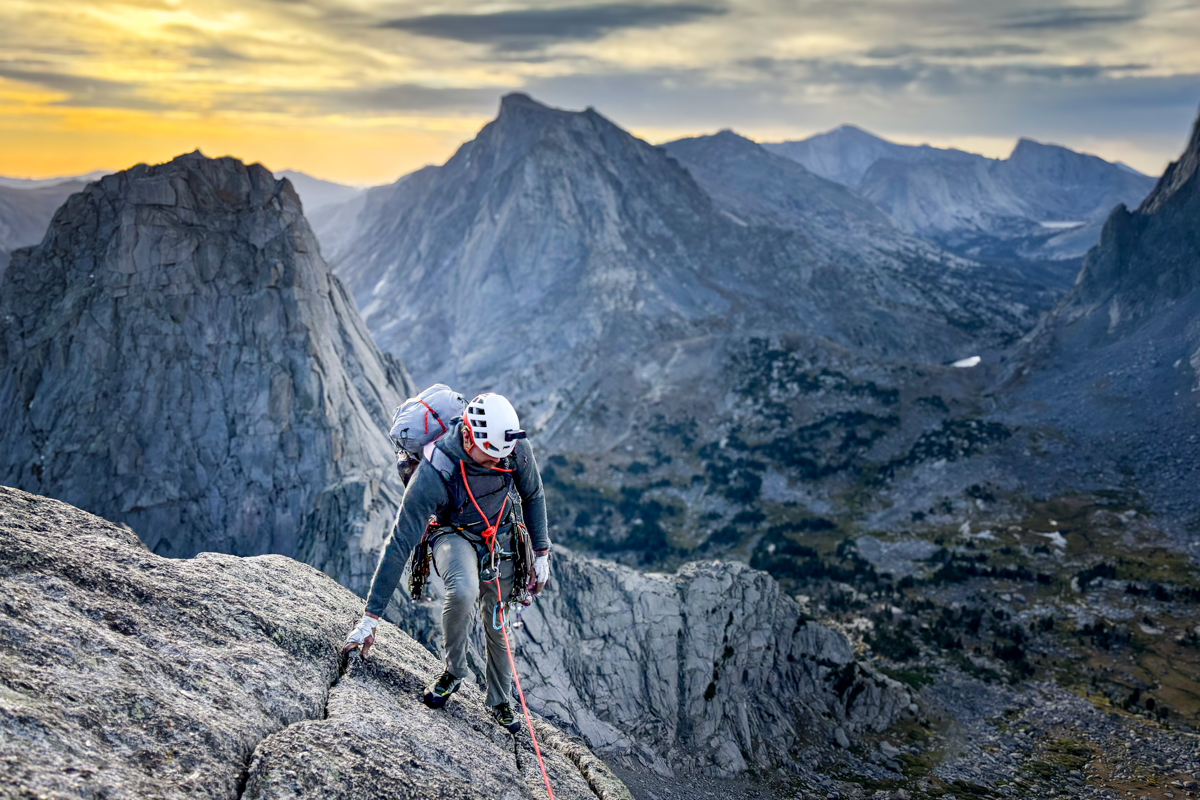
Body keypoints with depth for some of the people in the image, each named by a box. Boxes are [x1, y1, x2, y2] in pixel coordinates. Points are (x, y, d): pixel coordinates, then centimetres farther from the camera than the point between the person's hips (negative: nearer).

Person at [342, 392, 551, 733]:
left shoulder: (517, 446, -25)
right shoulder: (433, 473, -36)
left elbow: (533, 497, -2)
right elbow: (399, 544, -33)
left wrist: (541, 552, 1)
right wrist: (370, 618, -31)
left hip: (499, 538, 3)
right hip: (453, 535, -3)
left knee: (498, 627, 10)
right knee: (463, 591, -35)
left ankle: (500, 703, 36)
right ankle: (454, 671, -6)